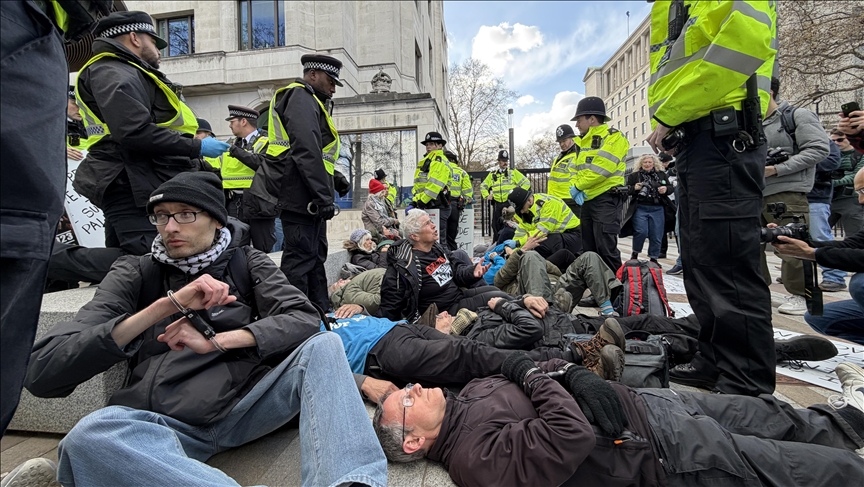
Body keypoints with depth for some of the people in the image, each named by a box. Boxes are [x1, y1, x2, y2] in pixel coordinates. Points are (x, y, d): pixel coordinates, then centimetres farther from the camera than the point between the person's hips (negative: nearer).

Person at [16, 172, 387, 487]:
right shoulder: (135, 274, 9)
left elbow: (305, 319, -4)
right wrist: (166, 305, -17)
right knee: (88, 436, -32)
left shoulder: (245, 262, 10)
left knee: (323, 346, -21)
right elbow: (43, 372, -4)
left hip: (245, 407, 1)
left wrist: (217, 341, -15)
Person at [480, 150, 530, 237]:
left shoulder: (514, 172, 6)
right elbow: (483, 186, 22)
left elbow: (526, 183, 5)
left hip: (510, 203, -3)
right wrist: (486, 196, 6)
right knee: (496, 227, 8)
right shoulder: (492, 175, 14)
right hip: (497, 204, 3)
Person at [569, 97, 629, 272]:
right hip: (587, 200, 9)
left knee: (606, 248, -9)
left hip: (606, 199, -9)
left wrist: (578, 185, -12)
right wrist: (578, 188, -3)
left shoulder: (613, 136, -8)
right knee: (589, 248, 13)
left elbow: (601, 167, -20)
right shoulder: (583, 141, 19)